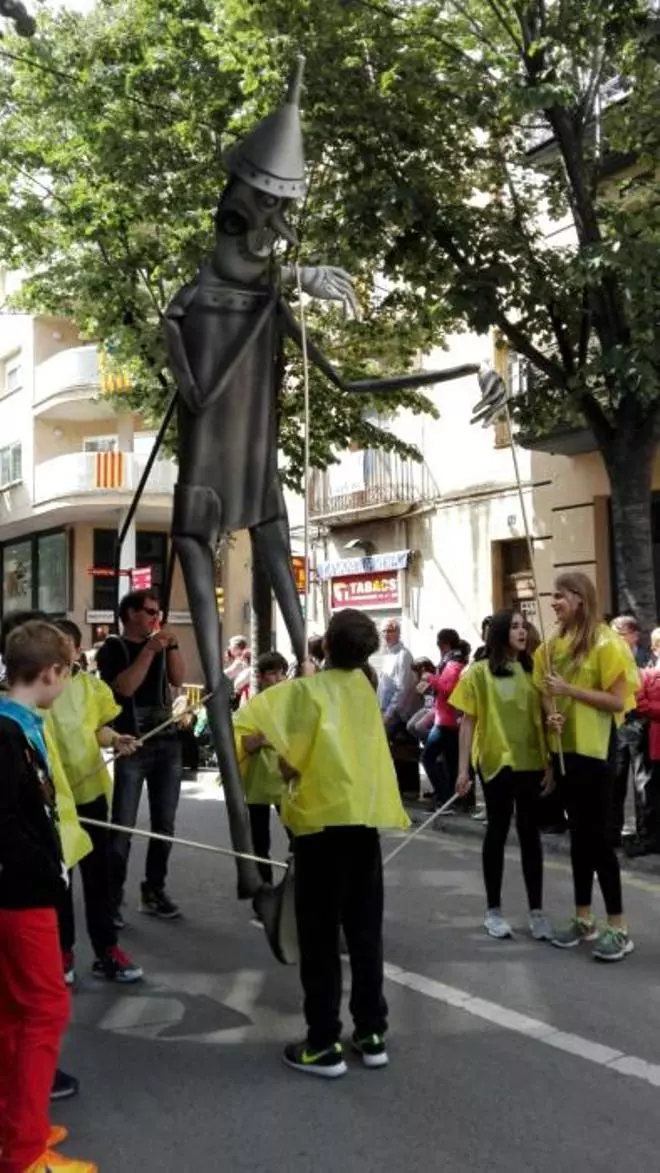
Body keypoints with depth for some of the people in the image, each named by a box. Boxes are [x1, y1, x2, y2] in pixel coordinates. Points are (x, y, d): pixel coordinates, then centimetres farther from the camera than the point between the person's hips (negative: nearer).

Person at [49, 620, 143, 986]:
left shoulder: (94, 687, 0)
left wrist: (114, 739, -11)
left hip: (89, 788, 3)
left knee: (98, 872, 9)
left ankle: (106, 950, 20)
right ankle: (62, 951, 22)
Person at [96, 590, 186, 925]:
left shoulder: (160, 645, 14)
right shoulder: (112, 648, -1)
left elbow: (178, 679, 2)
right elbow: (125, 687, -15)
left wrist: (171, 645, -9)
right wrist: (149, 650, -18)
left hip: (168, 742, 5)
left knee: (164, 824, 7)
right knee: (123, 826, -8)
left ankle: (153, 892, 17)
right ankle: (112, 899, -4)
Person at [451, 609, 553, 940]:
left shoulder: (532, 671, 7)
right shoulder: (480, 672, -3)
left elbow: (542, 718, 10)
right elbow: (468, 722, -3)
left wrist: (549, 762, 5)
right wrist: (463, 768, -7)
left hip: (530, 762, 3)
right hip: (497, 762, -3)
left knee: (530, 832, 8)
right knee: (498, 831, 7)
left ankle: (536, 910, 16)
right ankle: (493, 910, 19)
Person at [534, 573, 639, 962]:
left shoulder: (605, 643, -11)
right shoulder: (555, 644, 9)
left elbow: (619, 701, -15)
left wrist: (569, 689, -19)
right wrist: (551, 714, -2)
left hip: (595, 751, -7)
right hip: (565, 749, 7)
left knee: (597, 836, -3)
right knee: (579, 834, 13)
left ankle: (619, 928, 7)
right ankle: (584, 920, 22)